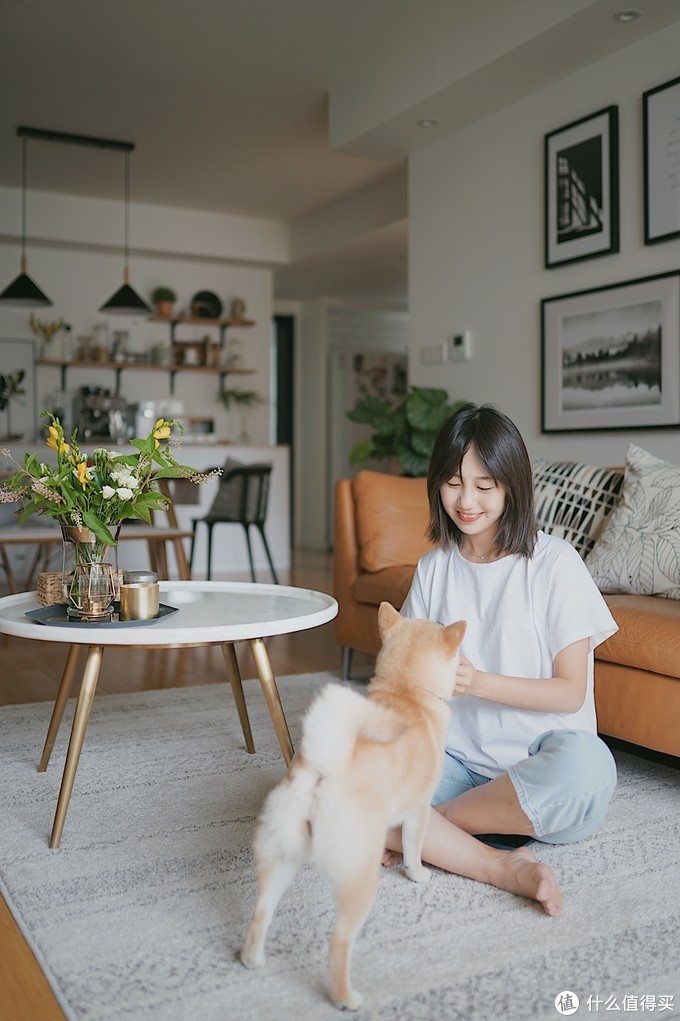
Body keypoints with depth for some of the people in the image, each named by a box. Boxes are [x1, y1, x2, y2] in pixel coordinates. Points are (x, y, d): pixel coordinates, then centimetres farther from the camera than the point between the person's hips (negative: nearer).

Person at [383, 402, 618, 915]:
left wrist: (477, 682, -21)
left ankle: (415, 829, -18)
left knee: (584, 765, -39)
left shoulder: (554, 563, -5)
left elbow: (570, 691, -7)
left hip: (537, 763, -3)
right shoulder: (434, 567, 9)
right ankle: (502, 866, -25)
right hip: (458, 757, 3)